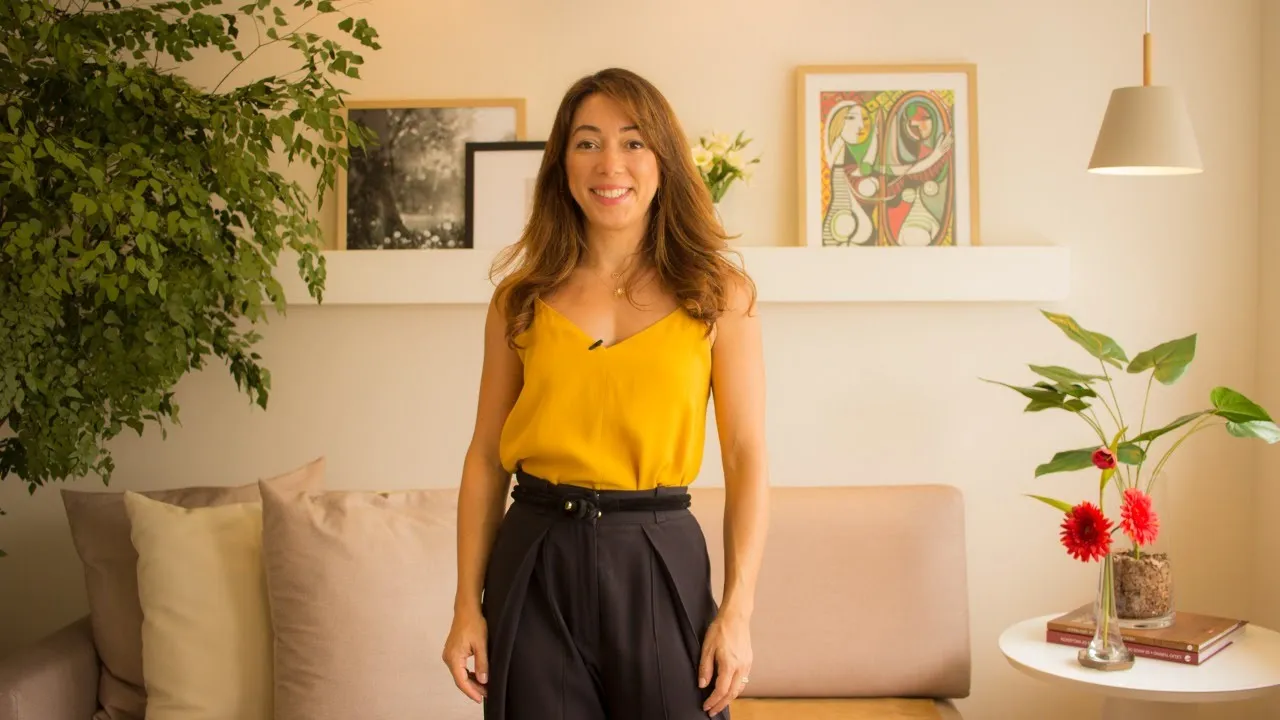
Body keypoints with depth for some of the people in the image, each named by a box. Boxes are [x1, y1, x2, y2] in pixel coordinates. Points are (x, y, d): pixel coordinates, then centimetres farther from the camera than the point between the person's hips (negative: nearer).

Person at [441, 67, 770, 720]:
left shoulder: (718, 294, 1)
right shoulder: (521, 299, 5)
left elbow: (746, 457, -1)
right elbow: (486, 458, 5)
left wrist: (738, 610, -7)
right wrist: (467, 606, 1)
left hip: (661, 562, -1)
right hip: (535, 564, 1)